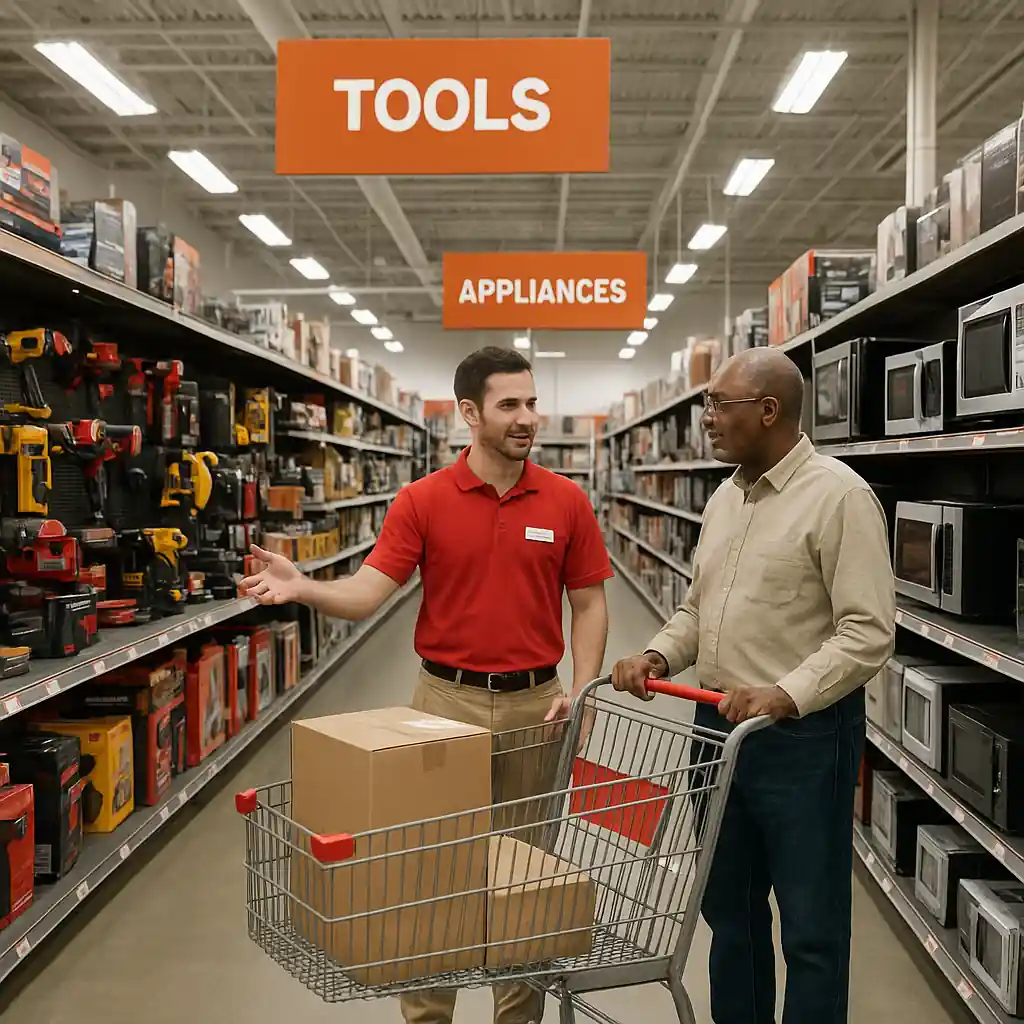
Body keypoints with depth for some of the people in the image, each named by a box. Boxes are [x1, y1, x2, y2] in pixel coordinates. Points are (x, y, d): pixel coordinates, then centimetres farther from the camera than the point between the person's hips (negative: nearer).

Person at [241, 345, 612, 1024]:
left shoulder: (567, 501, -1)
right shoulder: (422, 500, -4)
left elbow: (589, 602, 3)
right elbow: (367, 594, -11)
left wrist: (582, 688, -10)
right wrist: (301, 587, -30)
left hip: (534, 703, 1)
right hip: (446, 699, -1)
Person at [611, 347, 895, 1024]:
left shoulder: (839, 496, -14)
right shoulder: (725, 497, 11)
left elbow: (867, 633, -19)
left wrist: (783, 695, -27)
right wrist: (658, 658, 2)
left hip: (803, 734, -7)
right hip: (718, 725, 8)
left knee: (811, 928, 6)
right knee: (729, 907, 20)